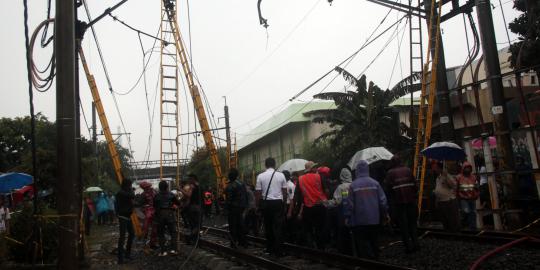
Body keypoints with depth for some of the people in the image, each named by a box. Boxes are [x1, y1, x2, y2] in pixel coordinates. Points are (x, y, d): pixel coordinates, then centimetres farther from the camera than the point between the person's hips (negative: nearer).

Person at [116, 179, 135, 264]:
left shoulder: (126, 193, 14)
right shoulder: (121, 193, -16)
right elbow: (132, 196, -27)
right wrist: (131, 190, -8)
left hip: (128, 217, 10)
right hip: (123, 217, -10)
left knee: (131, 234, 15)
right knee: (122, 236, -10)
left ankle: (127, 253, 27)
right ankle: (120, 257, -8)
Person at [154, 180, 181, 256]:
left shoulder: (156, 196, -1)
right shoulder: (171, 195, -3)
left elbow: (154, 206, 3)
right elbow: (178, 203, 2)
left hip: (160, 215, 1)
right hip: (170, 214, 0)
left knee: (161, 234, 9)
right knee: (173, 232, 8)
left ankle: (163, 251, 4)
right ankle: (173, 249, -2)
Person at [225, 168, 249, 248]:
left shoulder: (230, 186, -18)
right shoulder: (242, 184, 7)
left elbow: (228, 199, -19)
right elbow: (246, 196, 12)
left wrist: (227, 207, -9)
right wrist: (245, 206, 18)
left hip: (233, 208, -8)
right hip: (241, 207, 8)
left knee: (233, 226, 1)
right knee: (240, 225, 15)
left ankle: (234, 243, 4)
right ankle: (243, 242, 20)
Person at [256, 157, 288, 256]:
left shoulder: (260, 176, -3)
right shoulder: (281, 175, 0)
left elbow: (258, 193, -3)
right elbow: (285, 192, 4)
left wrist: (258, 205, 8)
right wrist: (284, 202, 17)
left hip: (266, 203, 1)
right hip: (278, 202, 0)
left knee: (268, 226, 13)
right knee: (278, 227, 3)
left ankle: (269, 249, 21)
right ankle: (277, 250, 2)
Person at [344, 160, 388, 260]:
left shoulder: (353, 185, -11)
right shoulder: (375, 183, -2)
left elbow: (349, 203, -8)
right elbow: (383, 200, 0)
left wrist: (347, 217, 2)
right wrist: (385, 214, 12)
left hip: (359, 221, -3)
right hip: (374, 220, 4)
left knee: (362, 244, 4)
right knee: (374, 243, 17)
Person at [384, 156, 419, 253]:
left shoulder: (390, 173, -3)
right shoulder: (408, 170, 6)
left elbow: (388, 187, -6)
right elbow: (414, 184, 5)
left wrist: (391, 198, 10)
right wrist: (413, 196, 14)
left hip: (398, 202, -3)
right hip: (410, 200, 3)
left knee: (403, 224, 4)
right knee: (412, 223, 17)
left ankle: (408, 246, 3)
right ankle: (415, 243, 16)